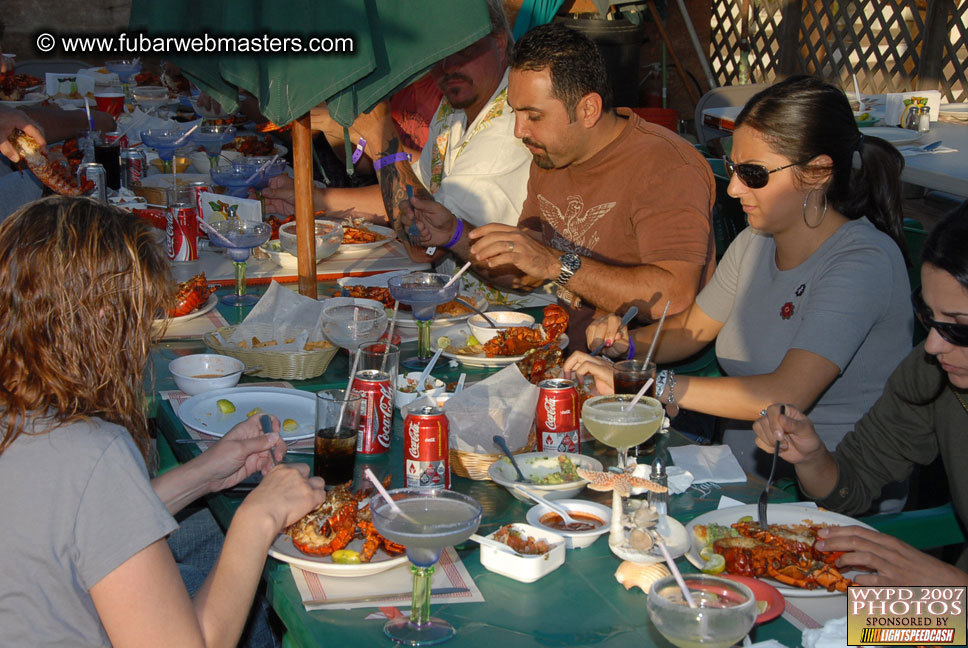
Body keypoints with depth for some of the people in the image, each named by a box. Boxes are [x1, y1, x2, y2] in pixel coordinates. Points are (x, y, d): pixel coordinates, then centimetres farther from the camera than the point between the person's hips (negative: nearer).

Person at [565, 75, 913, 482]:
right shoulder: (754, 243, 6)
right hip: (741, 475, 7)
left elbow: (786, 395, -29)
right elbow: (692, 329, 21)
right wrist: (626, 344, 0)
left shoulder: (863, 262, -18)